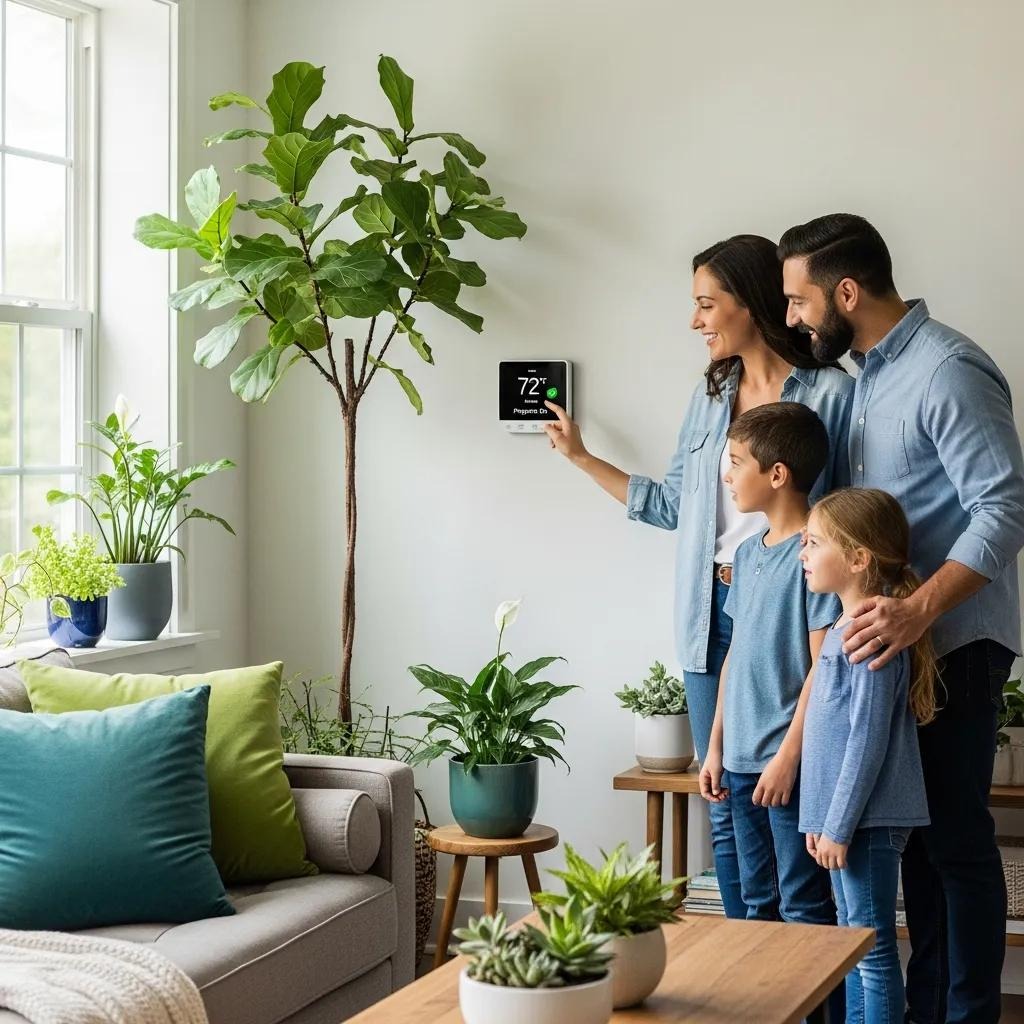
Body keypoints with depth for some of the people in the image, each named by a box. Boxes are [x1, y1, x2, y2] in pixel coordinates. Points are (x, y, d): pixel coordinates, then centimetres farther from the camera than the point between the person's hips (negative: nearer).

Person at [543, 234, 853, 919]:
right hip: (714, 612, 6)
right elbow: (672, 503, 19)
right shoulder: (710, 397, 13)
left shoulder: (829, 392, -6)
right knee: (727, 805, 9)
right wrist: (581, 458, 21)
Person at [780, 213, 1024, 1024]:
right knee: (918, 833, 14)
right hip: (897, 638, 9)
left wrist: (919, 609, -32)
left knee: (956, 837, -2)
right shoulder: (873, 371, 13)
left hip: (953, 642, -9)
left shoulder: (948, 372, -16)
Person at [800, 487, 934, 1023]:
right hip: (842, 816, 10)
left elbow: (867, 739, -20)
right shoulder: (844, 628, 13)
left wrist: (840, 826, -18)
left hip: (866, 819, -10)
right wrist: (822, 820, 17)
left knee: (872, 945, -3)